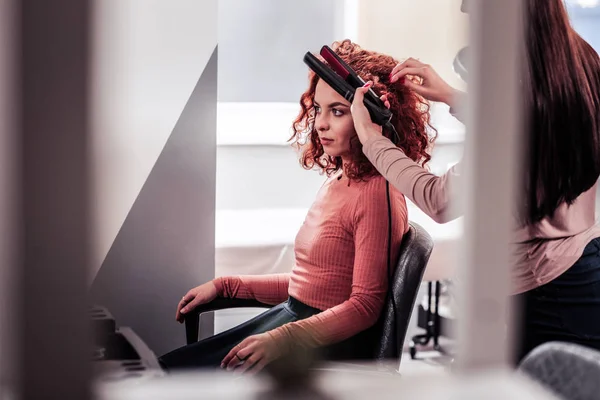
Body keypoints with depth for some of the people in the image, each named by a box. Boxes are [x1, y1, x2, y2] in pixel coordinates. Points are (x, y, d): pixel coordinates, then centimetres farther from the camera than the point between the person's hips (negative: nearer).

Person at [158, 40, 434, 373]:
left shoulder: (376, 194, -17)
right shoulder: (336, 182, 13)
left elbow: (364, 305, -19)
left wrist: (283, 339, -28)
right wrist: (224, 285, 16)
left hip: (328, 345, -9)